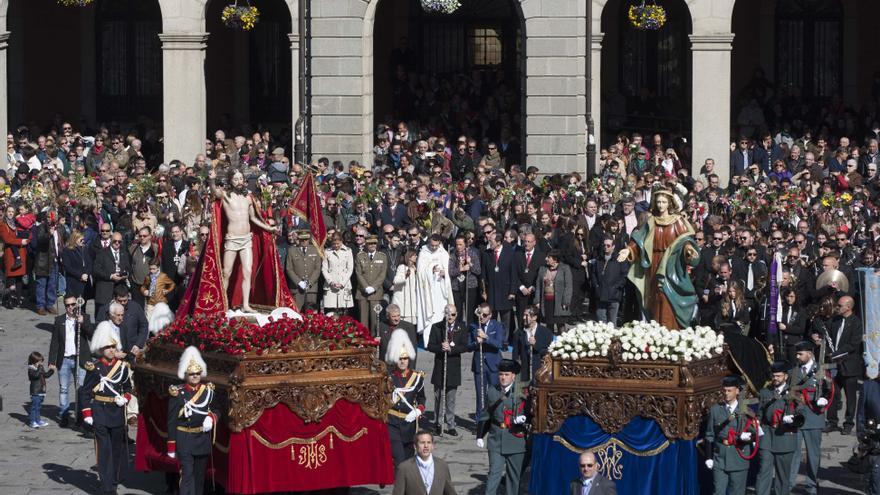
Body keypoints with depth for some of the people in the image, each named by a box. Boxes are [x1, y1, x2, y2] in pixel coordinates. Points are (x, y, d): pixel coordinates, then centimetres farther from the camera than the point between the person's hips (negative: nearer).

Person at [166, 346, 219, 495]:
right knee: (187, 473, -13)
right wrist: (171, 446, -6)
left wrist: (212, 418, -10)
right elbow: (172, 420, -5)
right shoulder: (177, 393, -6)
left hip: (203, 439, 4)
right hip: (184, 440, -4)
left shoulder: (208, 391, 5)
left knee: (200, 474, 14)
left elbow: (216, 410, 16)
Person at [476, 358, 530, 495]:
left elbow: (530, 413, 3)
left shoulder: (521, 393, -4)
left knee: (514, 475, 10)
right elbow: (485, 416, 13)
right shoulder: (492, 392, 4)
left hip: (515, 441, -1)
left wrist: (522, 419, -19)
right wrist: (479, 436, 12)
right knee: (494, 473, -7)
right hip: (496, 441, 1)